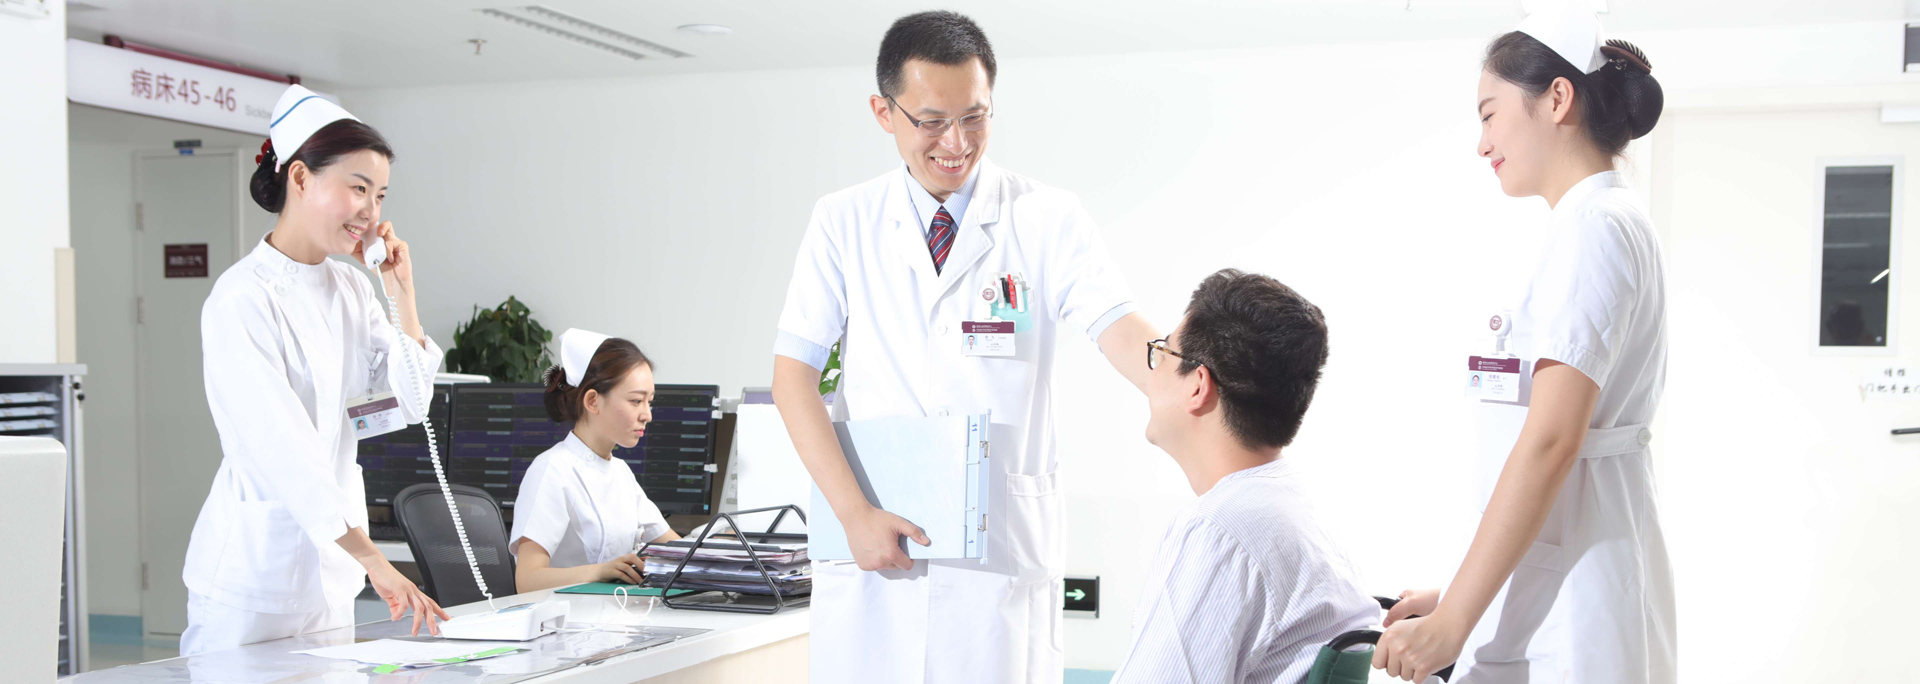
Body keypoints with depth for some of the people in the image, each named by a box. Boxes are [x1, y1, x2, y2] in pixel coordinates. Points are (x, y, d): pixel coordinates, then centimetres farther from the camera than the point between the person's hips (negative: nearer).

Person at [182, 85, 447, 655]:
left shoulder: (350, 288, 6)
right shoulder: (242, 299, -17)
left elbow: (410, 406, 7)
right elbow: (281, 447, -26)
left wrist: (402, 294, -2)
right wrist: (374, 560, -32)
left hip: (331, 565, 7)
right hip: (257, 565, -7)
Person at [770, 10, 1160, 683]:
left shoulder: (1049, 218, 1)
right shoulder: (843, 222, 4)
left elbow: (1120, 331, -12)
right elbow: (793, 375, 0)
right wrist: (855, 513, -12)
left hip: (1003, 546, -1)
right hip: (870, 542, 1)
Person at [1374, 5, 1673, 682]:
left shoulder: (1595, 228, -12)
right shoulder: (1613, 222, 18)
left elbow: (1551, 442, -20)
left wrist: (1451, 622, -19)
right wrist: (1458, 598, 19)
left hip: (1568, 608, -9)